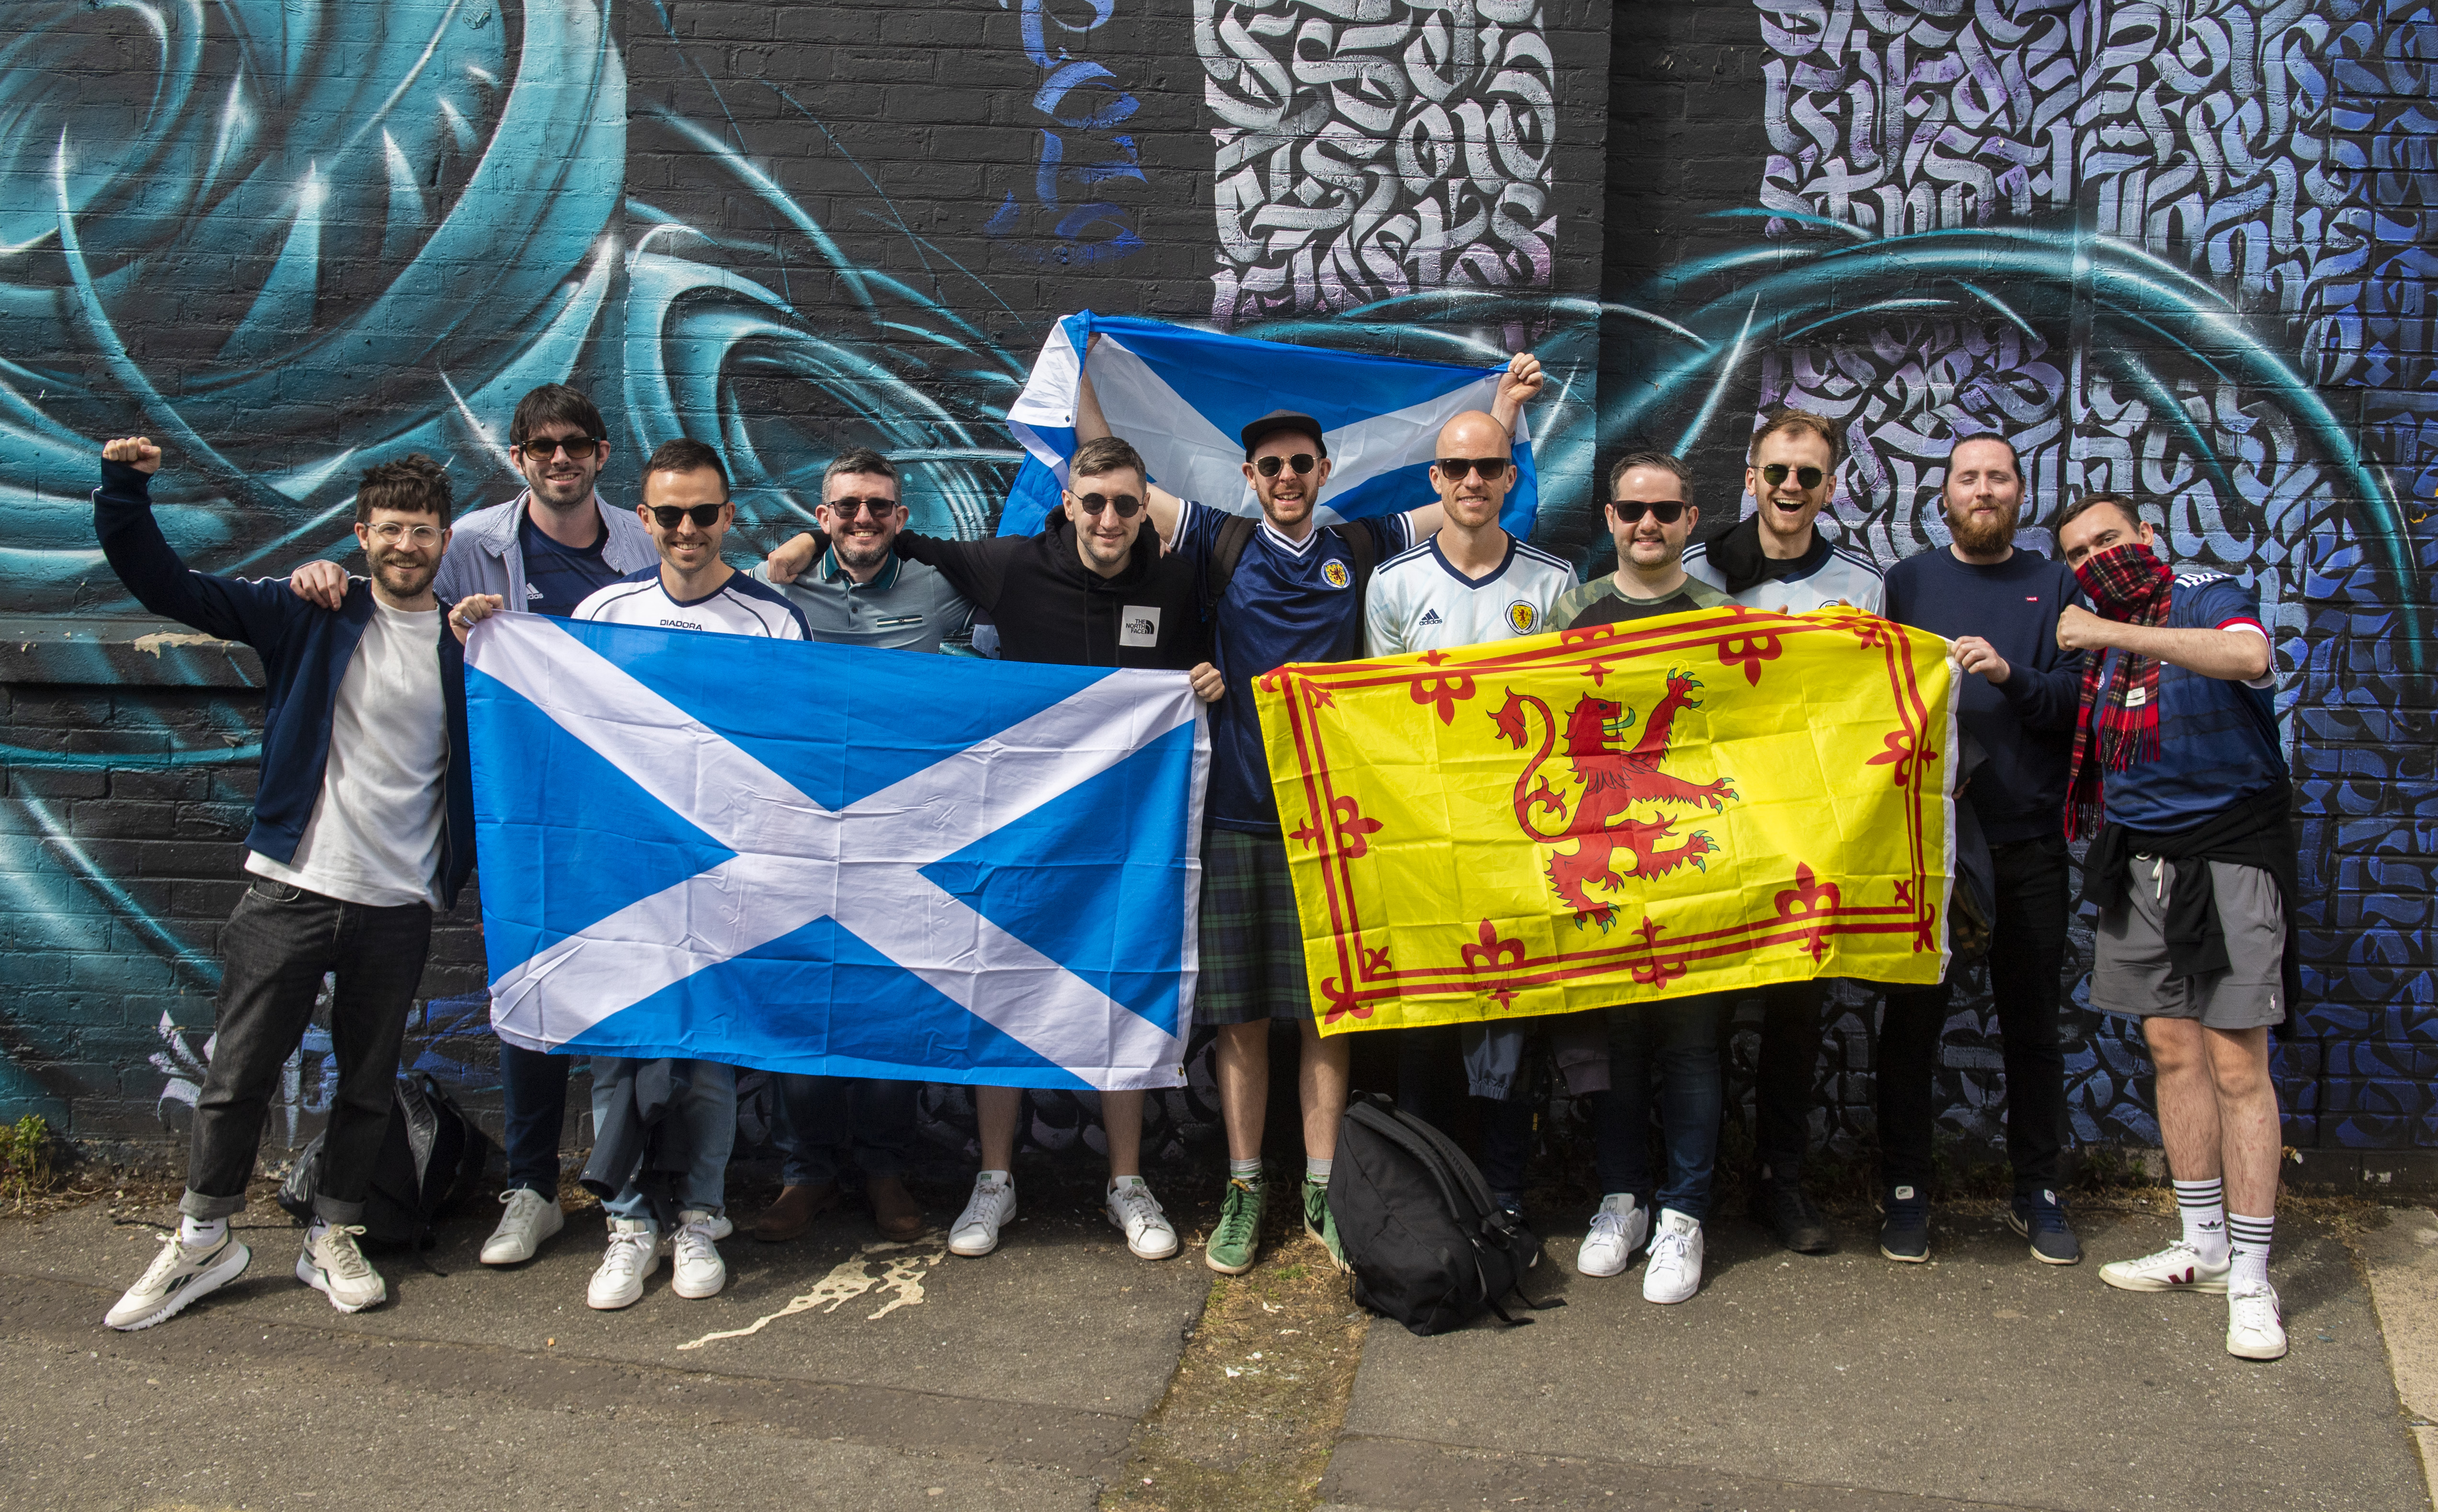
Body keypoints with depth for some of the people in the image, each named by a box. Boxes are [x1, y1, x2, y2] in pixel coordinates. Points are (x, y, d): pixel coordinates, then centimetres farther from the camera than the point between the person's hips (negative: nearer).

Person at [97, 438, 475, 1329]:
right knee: (238, 1072, 6)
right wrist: (125, 490, -12)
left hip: (398, 904, 1)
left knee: (370, 1081, 11)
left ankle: (333, 1239, 27)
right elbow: (165, 587, -1)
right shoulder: (309, 615, 1)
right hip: (291, 888, -1)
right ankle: (204, 1239, 23)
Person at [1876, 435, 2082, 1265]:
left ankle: (2037, 1190, 20)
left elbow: (2081, 697, 0)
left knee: (2032, 1018, 7)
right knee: (1912, 1016, 2)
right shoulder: (1907, 581, 11)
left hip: (2027, 838, 1)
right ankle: (1905, 1189, 13)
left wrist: (2011, 676, -16)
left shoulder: (2055, 586, 11)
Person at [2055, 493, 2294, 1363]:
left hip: (2230, 852, -6)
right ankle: (2204, 1247, 20)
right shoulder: (2095, 639, 13)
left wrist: (2111, 634, -27)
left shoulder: (2209, 598, -5)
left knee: (2236, 1064, -7)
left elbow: (2247, 654, -30)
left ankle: (2250, 1277, -1)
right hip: (2138, 859, 6)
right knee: (2171, 1048, 9)